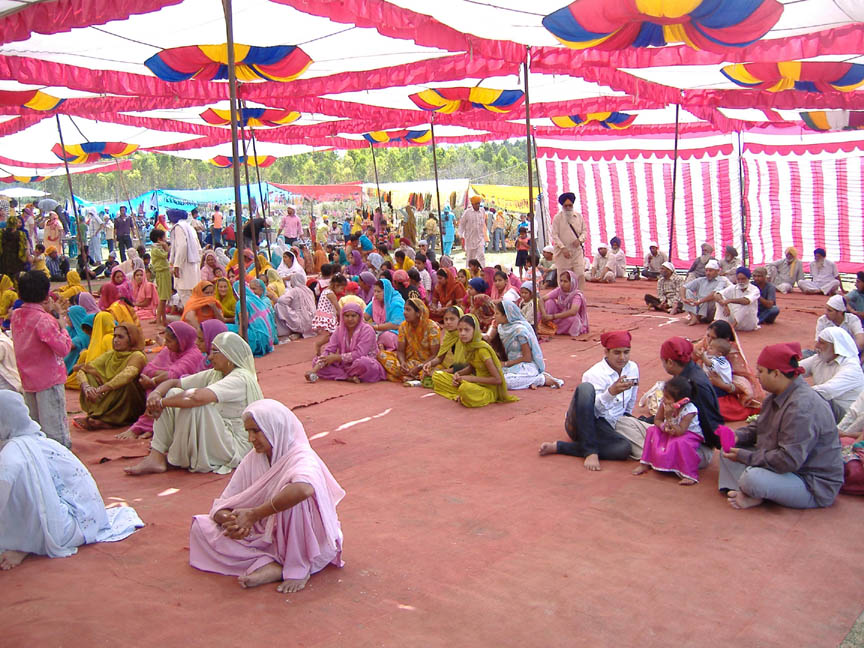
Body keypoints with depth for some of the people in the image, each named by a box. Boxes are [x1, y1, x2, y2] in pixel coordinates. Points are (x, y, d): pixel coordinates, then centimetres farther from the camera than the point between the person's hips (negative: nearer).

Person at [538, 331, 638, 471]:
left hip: (605, 428, 5)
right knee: (585, 387, -35)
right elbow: (594, 407, -23)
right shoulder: (595, 374, -11)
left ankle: (559, 447, -20)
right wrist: (611, 392, -38)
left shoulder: (633, 368, 7)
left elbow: (630, 405, 21)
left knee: (624, 448, -32)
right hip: (580, 422, -4)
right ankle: (590, 451, -34)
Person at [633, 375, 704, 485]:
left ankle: (690, 475, -28)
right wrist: (664, 427, -24)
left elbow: (680, 431, -34)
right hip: (669, 433, 7)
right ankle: (645, 464, 1)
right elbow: (657, 420, -2)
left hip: (690, 434, -7)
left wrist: (669, 418, -39)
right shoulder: (664, 404, -14)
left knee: (681, 442, -37)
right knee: (652, 430, -7)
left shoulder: (689, 410, -30)